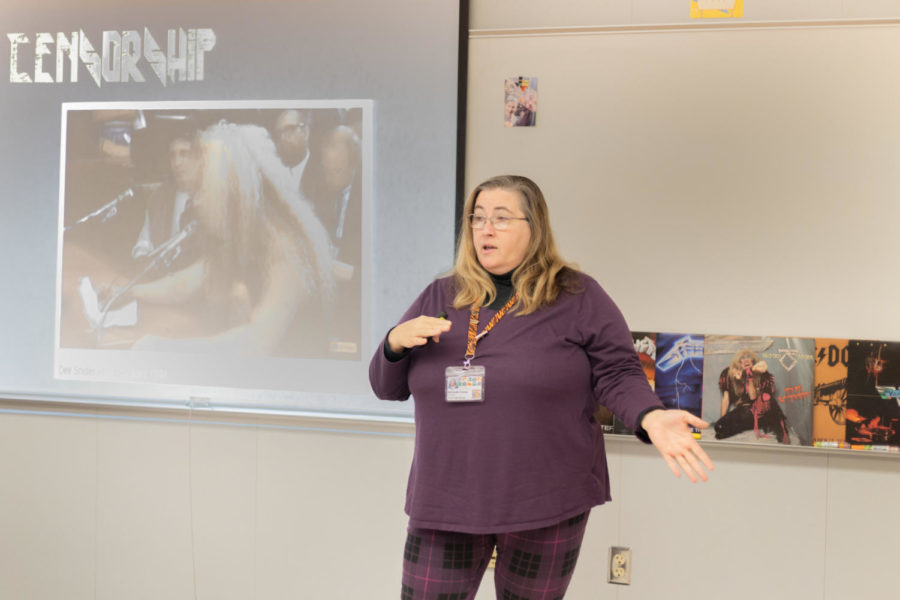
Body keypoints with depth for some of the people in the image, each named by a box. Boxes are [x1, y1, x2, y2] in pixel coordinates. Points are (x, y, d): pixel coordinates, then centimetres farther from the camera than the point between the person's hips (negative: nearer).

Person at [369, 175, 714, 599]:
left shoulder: (577, 297, -1)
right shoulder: (440, 297, 9)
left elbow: (618, 374, -3)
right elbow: (388, 388, 12)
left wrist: (651, 418, -23)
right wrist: (396, 342, -9)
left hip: (544, 507, -2)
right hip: (446, 503, 3)